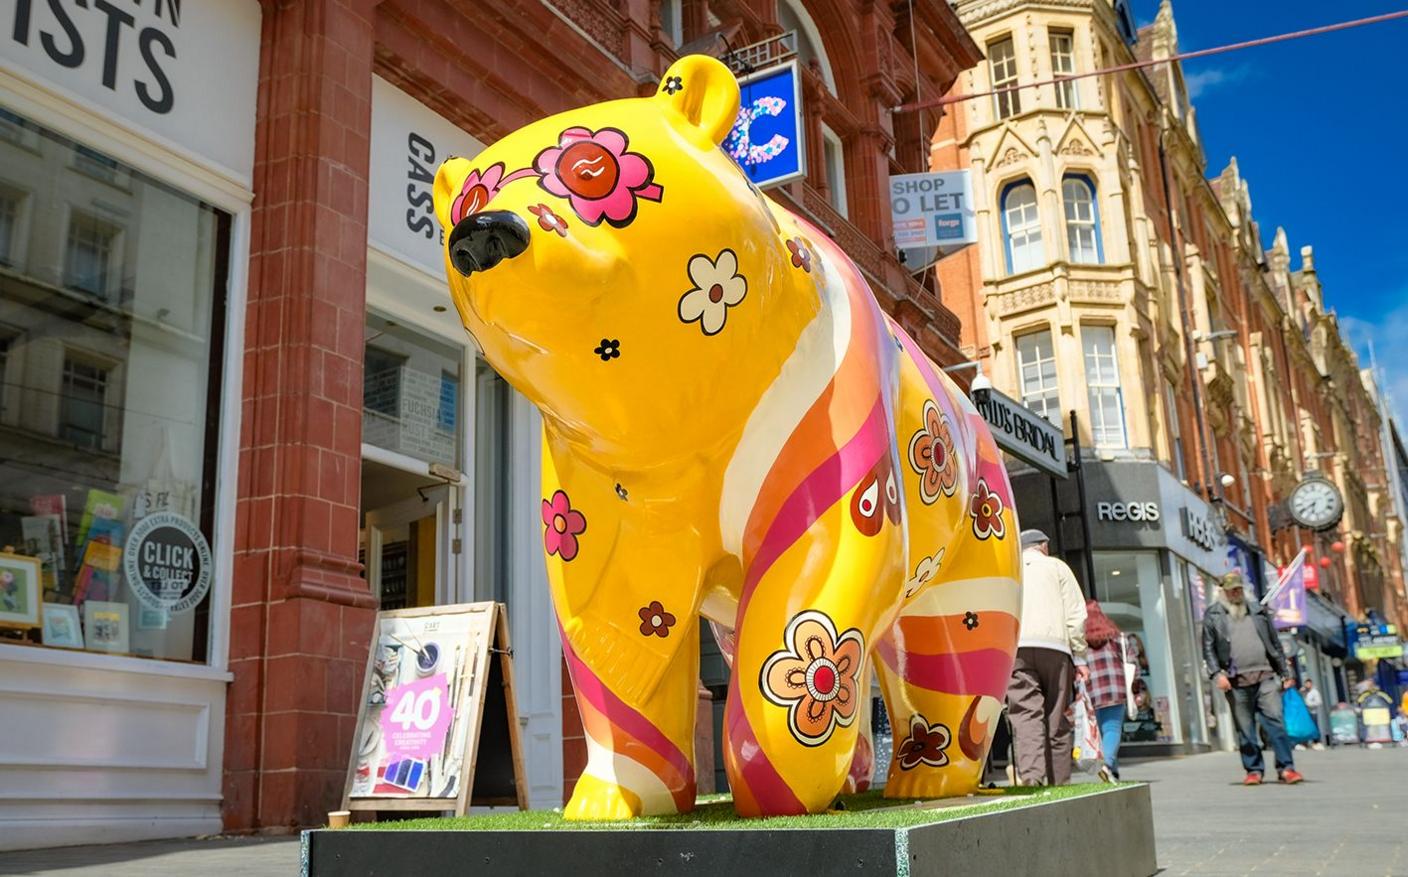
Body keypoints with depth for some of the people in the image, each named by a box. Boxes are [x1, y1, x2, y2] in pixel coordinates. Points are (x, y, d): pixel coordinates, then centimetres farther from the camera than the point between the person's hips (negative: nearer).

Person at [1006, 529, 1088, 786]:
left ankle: (1030, 774, -28)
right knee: (1058, 718, 6)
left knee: (1025, 712, -9)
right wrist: (1079, 657, 8)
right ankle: (1058, 782, 5)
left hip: (1015, 647, 1)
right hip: (1054, 646, -1)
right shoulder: (1056, 566, 17)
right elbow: (1076, 613, 7)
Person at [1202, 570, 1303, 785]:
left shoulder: (1258, 610, 16)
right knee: (1245, 728, 2)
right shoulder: (1213, 615, 7)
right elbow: (1208, 649, 3)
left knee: (1275, 720, -6)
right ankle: (1253, 770, 10)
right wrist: (1217, 674, -10)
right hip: (1236, 681, -2)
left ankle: (1286, 767, -2)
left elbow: (1275, 644, 18)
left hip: (1264, 677, 2)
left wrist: (1284, 673, 14)